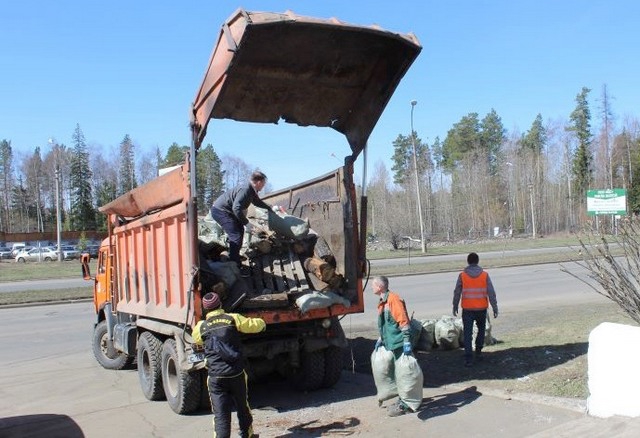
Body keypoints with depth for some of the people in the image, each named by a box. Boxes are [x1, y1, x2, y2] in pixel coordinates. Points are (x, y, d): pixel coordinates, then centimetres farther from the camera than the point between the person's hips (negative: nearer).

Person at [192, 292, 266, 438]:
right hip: (236, 374, 1)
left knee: (220, 413, 2)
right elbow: (255, 325, 5)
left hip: (215, 377, -1)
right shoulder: (233, 319, -3)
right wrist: (262, 323, 28)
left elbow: (195, 339, 21)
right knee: (242, 407, 22)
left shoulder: (201, 326, 0)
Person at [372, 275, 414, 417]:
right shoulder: (382, 302, 14)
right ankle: (403, 401, 27)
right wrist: (381, 339, 23)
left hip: (399, 343, -10)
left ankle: (404, 405, 5)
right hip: (391, 344, 10)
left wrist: (407, 341, -23)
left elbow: (404, 321, -20)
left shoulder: (394, 299, -16)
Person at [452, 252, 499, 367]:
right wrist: (495, 308, 1)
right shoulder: (485, 275, -5)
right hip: (481, 308, 1)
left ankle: (468, 359, -2)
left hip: (467, 309, -1)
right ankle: (478, 352, 25)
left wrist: (455, 307, 10)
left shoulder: (462, 275, -6)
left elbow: (457, 293, -2)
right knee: (481, 329, 24)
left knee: (467, 334, 2)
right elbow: (491, 293, -6)